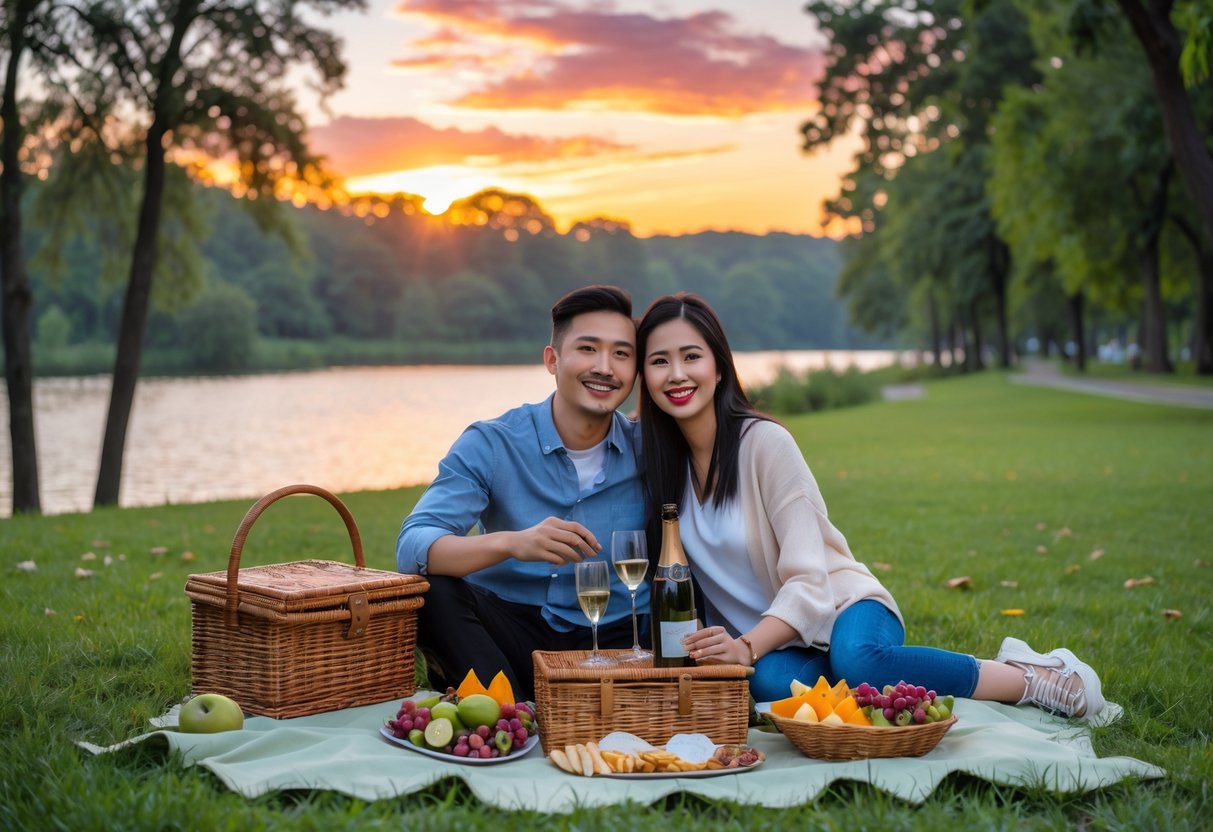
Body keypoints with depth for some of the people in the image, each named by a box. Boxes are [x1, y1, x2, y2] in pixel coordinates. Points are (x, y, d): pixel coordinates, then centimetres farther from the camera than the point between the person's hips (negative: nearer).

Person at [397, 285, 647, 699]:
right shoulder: (490, 444, -6)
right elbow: (412, 546, -20)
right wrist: (510, 543, -38)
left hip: (614, 638, 0)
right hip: (512, 629, 1)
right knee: (434, 589, -28)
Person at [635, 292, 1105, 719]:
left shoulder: (765, 443, -14)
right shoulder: (658, 461, 1)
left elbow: (808, 582, -18)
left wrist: (746, 646, -33)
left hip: (843, 611, -3)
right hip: (773, 648, 3)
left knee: (855, 660, -39)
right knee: (771, 682, -34)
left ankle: (1035, 677, -18)